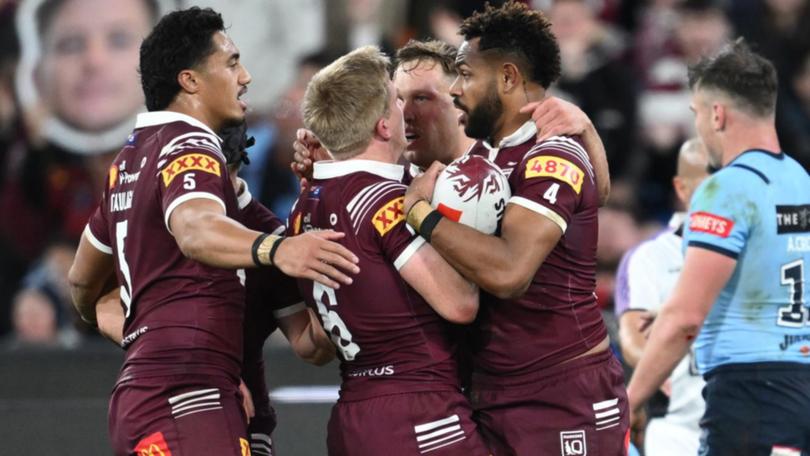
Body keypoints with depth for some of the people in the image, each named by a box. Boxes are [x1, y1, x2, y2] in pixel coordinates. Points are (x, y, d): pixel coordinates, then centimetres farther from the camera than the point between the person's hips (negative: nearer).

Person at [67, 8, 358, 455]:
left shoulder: (130, 159, 21)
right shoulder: (189, 149, -8)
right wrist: (275, 248, -52)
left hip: (142, 393, 10)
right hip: (185, 397, -10)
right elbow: (195, 229, -33)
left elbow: (83, 280, 33)